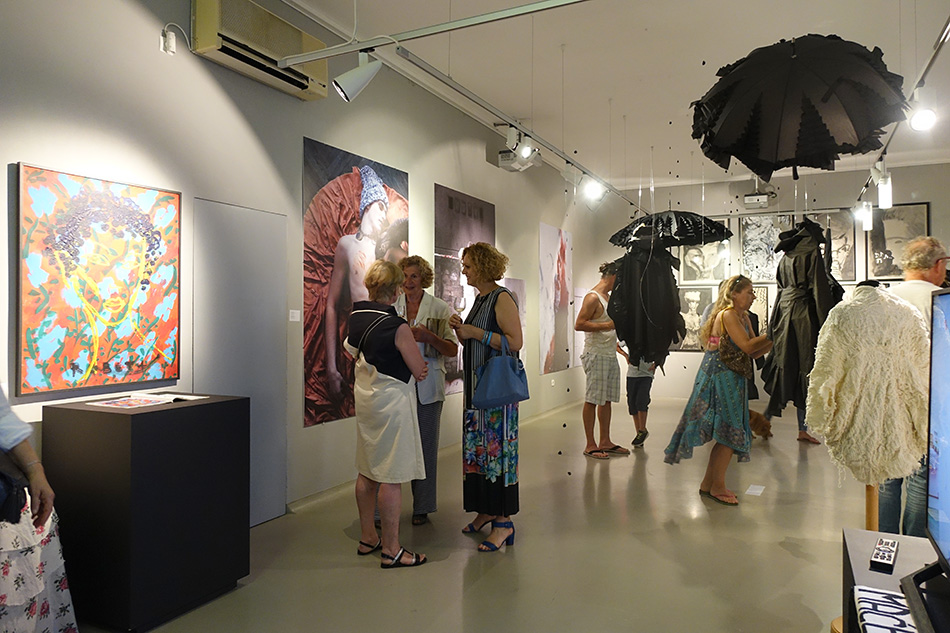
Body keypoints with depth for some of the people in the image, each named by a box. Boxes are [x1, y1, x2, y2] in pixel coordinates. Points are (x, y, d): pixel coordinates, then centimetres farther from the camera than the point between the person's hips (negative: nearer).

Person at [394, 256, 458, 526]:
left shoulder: (440, 309, 2)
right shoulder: (392, 306, 7)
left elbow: (452, 350, -1)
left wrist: (428, 336, -17)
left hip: (427, 386, -1)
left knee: (425, 445, 5)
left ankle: (422, 507, 19)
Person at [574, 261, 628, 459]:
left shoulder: (608, 297, 18)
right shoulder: (593, 297, -12)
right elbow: (579, 324, -20)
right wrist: (607, 325, -20)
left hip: (610, 355, 9)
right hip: (596, 355, -9)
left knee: (607, 399, 12)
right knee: (592, 400, -3)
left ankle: (605, 442, 21)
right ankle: (590, 445, 4)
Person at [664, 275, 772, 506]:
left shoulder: (743, 316, 15)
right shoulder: (728, 314, -13)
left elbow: (754, 353, 10)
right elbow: (747, 346, -20)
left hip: (731, 378, 9)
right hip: (720, 376, -9)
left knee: (725, 433, 12)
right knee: (729, 431, -5)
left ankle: (709, 483, 22)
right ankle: (717, 487, 6)